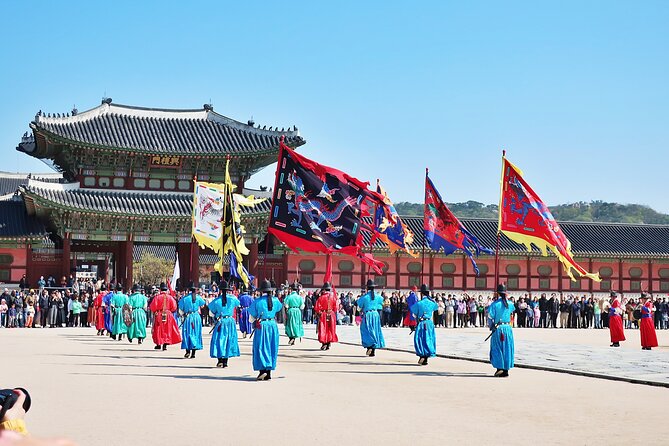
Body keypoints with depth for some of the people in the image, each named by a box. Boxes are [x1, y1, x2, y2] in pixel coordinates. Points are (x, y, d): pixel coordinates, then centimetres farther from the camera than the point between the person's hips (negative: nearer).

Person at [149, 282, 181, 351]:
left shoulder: (157, 297, -8)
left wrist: (154, 311, 11)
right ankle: (165, 344, 1)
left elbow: (152, 307, -9)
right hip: (168, 315, 1)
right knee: (167, 330, 8)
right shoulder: (170, 297, -3)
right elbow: (174, 307, -3)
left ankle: (159, 344, 15)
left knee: (158, 330, 12)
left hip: (159, 315, -1)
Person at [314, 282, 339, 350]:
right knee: (330, 330, 10)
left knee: (323, 329, 3)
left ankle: (324, 343, -8)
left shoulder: (321, 297, -9)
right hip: (331, 315, 2)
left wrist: (319, 312, 9)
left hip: (323, 315, -2)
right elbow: (336, 307, -1)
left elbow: (316, 307, -9)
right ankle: (328, 344, 11)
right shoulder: (333, 297, -2)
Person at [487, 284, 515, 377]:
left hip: (498, 328, -4)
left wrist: (491, 327, 7)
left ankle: (499, 367, -5)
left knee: (497, 348, 7)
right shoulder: (510, 304, 2)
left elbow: (490, 317, -8)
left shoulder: (494, 304, -10)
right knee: (507, 348, 9)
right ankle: (506, 370, 10)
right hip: (508, 327, 4)